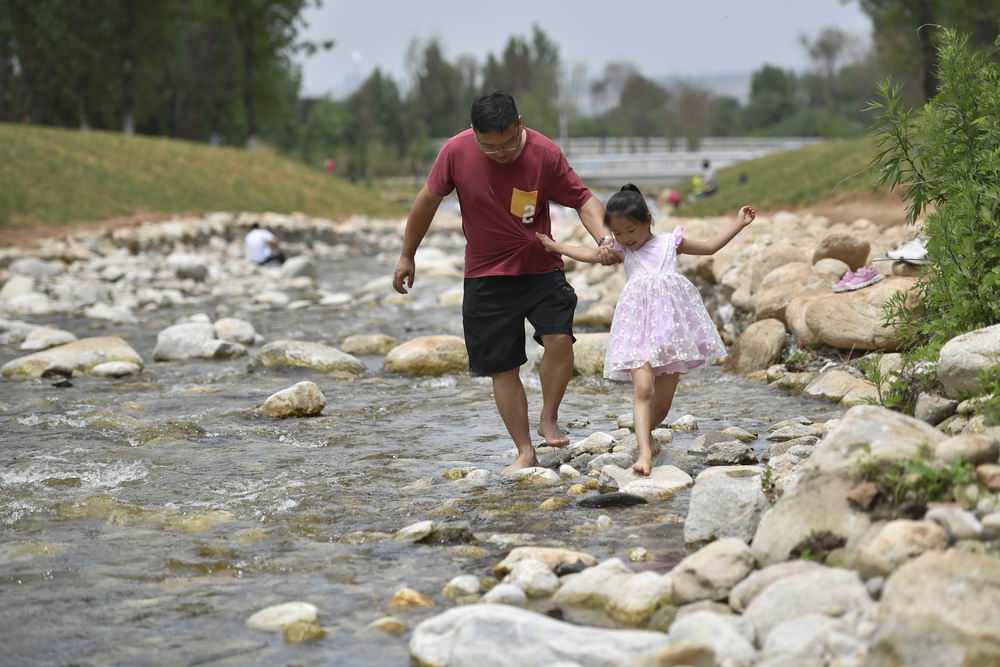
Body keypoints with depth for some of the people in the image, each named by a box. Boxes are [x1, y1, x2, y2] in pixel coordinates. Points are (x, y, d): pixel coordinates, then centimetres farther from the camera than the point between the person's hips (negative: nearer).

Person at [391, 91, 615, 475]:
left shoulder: (545, 154, -14)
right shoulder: (456, 152, -12)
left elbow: (583, 200, -6)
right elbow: (428, 200, 3)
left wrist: (604, 238, -25)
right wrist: (407, 256, 10)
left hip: (541, 269, -1)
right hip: (486, 277, 1)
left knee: (559, 338, -22)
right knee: (503, 367, 1)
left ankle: (548, 420, 1)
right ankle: (525, 452, 13)